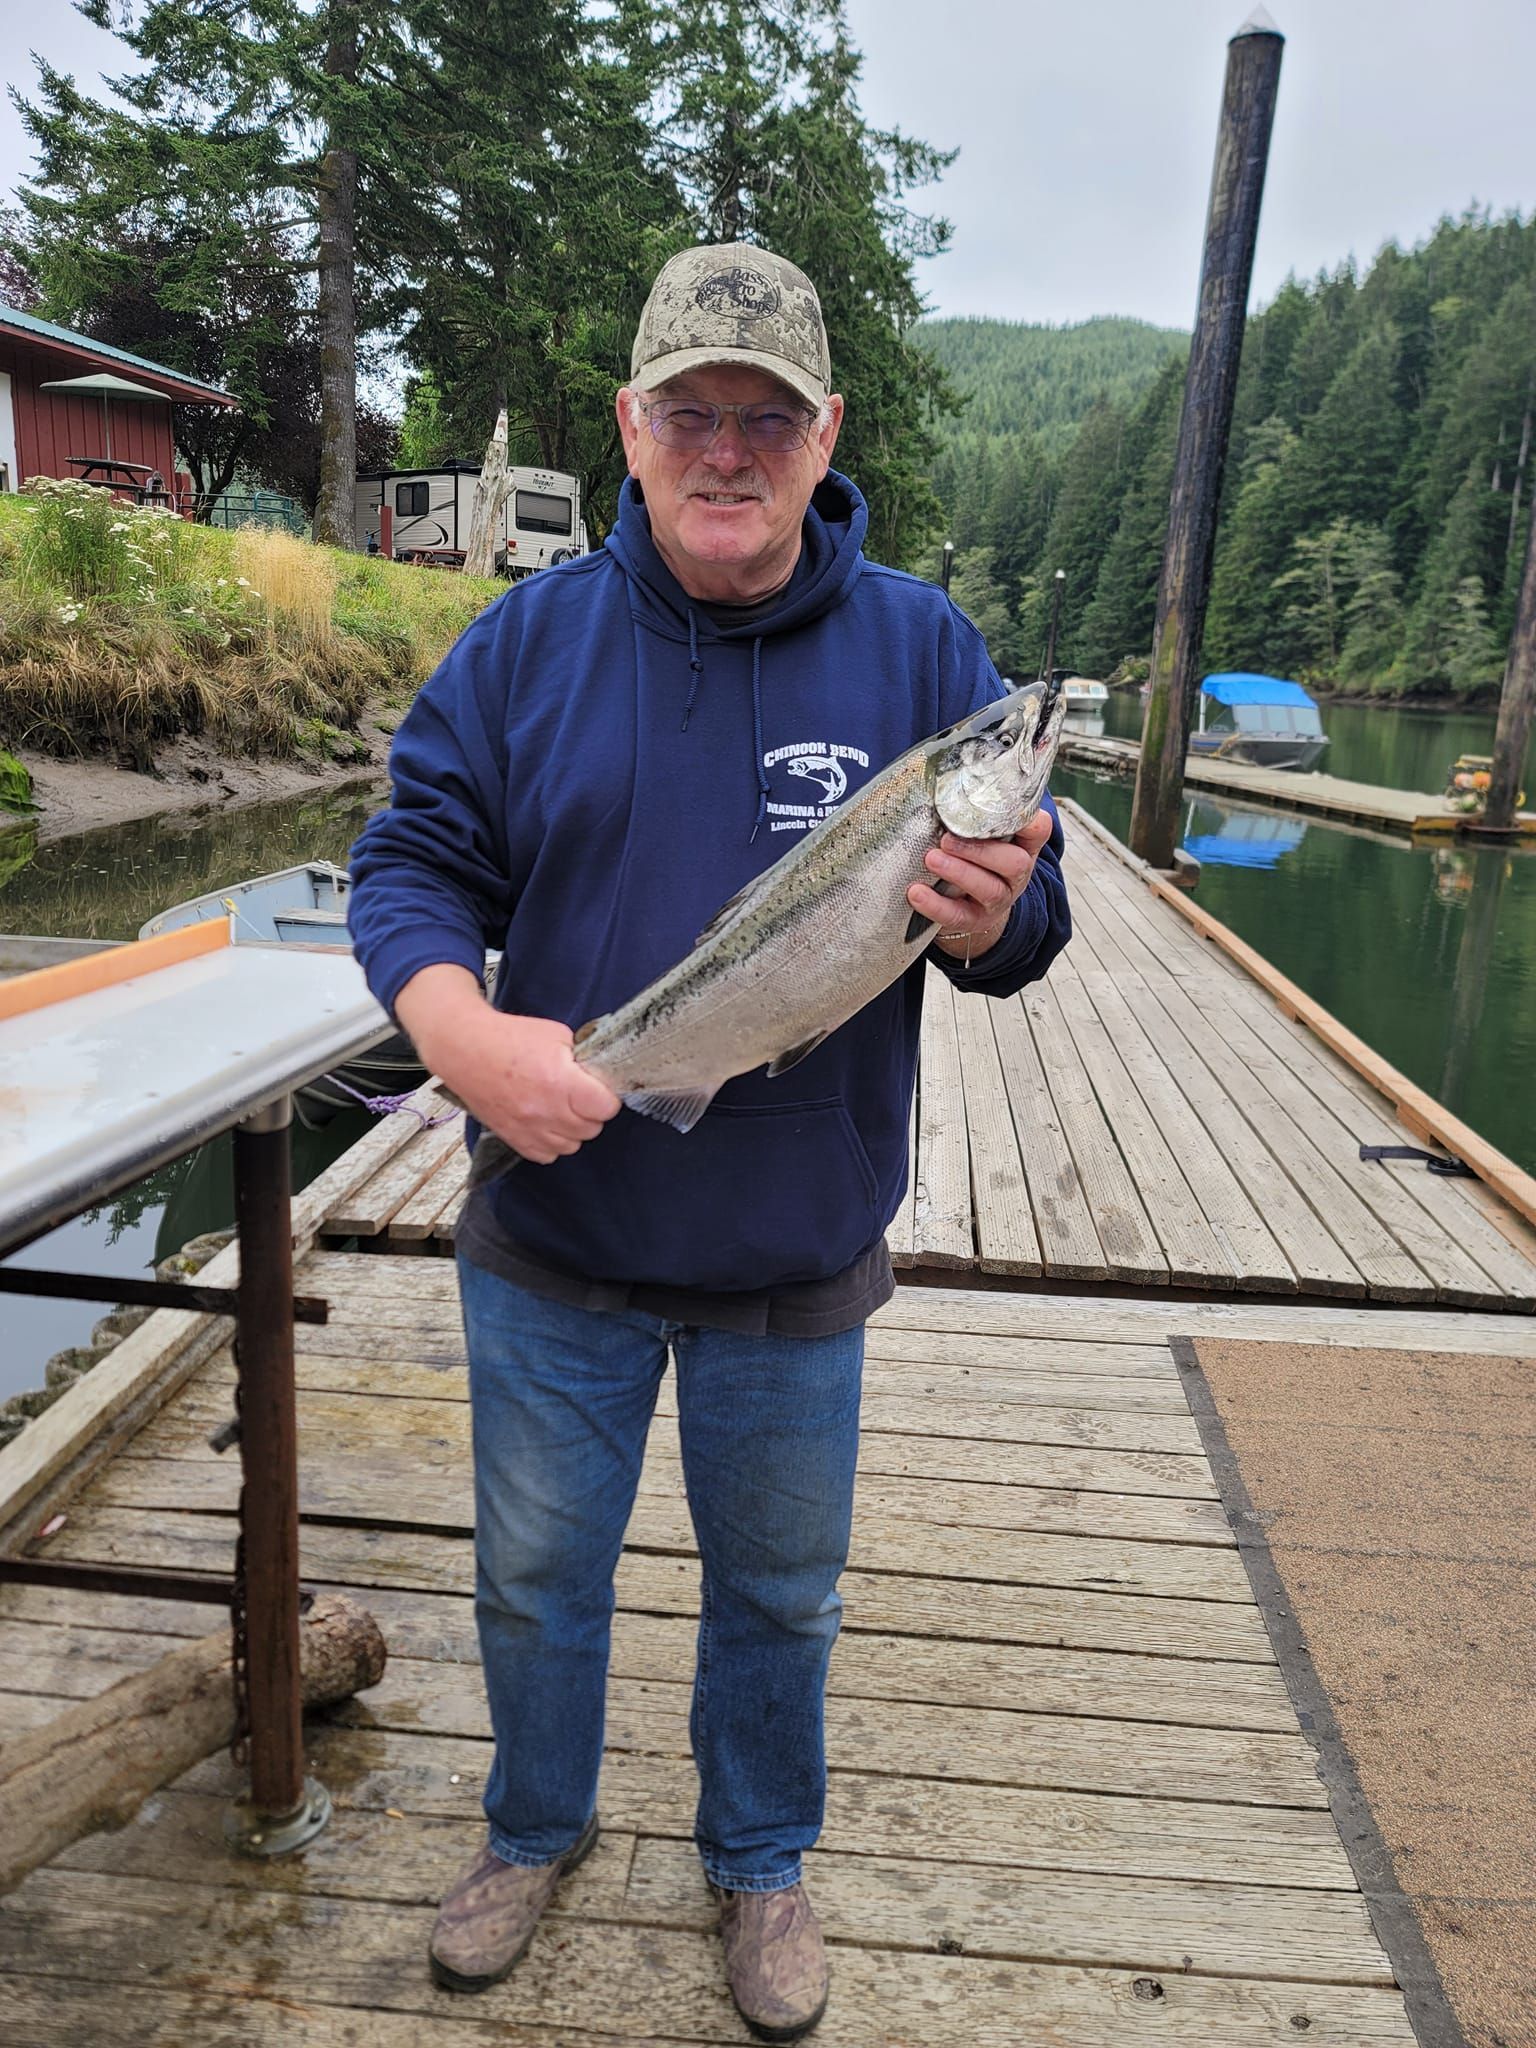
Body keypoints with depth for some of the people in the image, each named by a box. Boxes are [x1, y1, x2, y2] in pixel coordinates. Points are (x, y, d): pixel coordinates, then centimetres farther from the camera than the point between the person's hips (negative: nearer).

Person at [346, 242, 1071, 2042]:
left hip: (798, 1259, 0)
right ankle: (537, 1825, 52)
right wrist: (459, 1024, -26)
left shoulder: (921, 648, -5)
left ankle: (761, 1859, 50)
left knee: (778, 1590, 20)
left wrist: (992, 919, -27)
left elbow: (1032, 917, -3)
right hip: (553, 1240, 1)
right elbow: (411, 860, -5)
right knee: (535, 1574, 22)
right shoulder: (526, 639, -4)